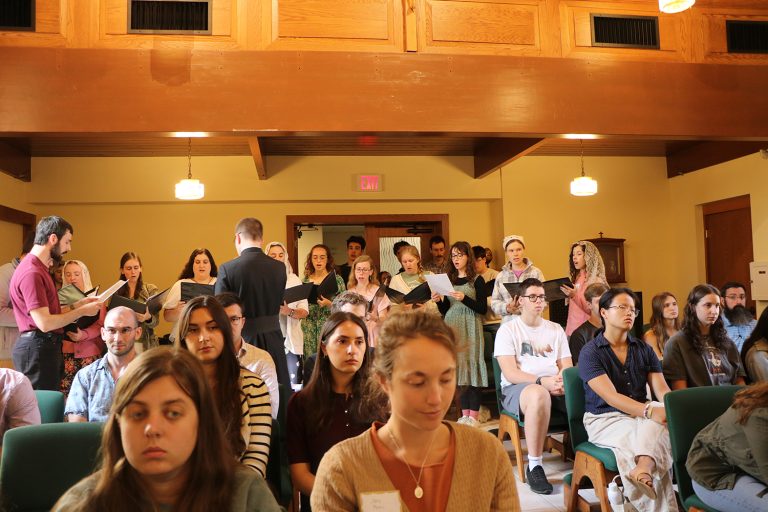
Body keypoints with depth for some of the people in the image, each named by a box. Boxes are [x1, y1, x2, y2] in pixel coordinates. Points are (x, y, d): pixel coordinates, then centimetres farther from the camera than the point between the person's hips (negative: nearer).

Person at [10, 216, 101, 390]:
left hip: (45, 346, 10)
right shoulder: (31, 273, -17)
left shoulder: (38, 268, 16)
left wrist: (77, 304, 9)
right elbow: (44, 323, -22)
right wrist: (82, 311, -13)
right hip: (37, 348, -10)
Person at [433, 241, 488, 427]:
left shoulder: (476, 280, 0)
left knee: (471, 366, -6)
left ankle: (474, 417, -1)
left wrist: (464, 298, -19)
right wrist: (438, 301, -4)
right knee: (458, 368, 4)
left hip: (470, 328, -4)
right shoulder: (448, 279, 13)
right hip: (452, 327, 4)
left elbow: (483, 309, -7)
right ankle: (465, 415, 12)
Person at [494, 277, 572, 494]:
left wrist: (562, 380, -14)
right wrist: (542, 381, -23)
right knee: (539, 395, -40)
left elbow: (567, 367, 11)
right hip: (517, 388, -4)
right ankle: (534, 466, -27)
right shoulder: (508, 330, 4)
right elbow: (510, 374, -8)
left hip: (555, 386, 4)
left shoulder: (556, 329, 19)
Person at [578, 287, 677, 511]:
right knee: (649, 435, -31)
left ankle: (643, 470, -47)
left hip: (641, 414, 4)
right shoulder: (590, 352, -6)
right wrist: (650, 411, -35)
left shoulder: (644, 349, 12)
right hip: (605, 419, -4)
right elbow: (611, 396, -19)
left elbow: (661, 389, 1)